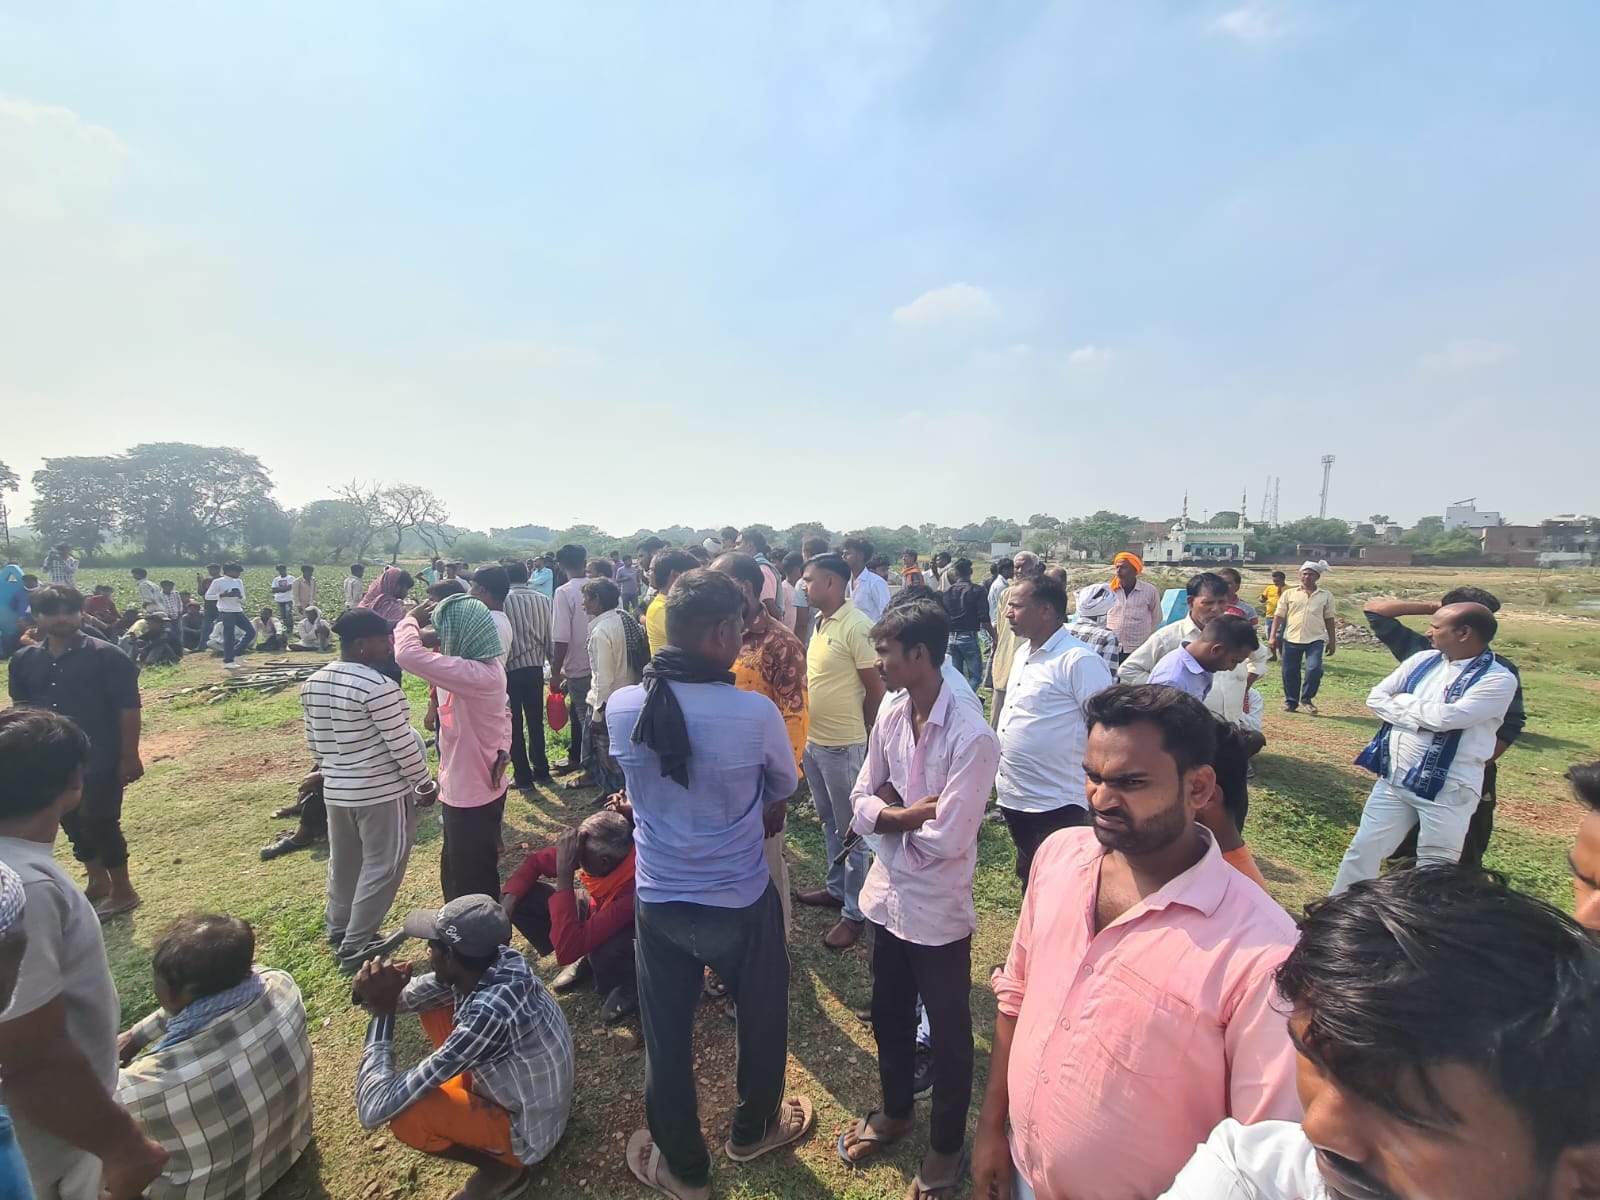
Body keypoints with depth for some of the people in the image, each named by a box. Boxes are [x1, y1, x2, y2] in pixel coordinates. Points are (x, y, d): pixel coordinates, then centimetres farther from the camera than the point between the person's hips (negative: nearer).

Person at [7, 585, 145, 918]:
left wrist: (129, 756, -14)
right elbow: (21, 707, 15)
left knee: (100, 823, -2)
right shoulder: (24, 660, 4)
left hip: (100, 759, -6)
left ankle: (122, 892, 14)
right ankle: (98, 882, 34)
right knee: (73, 823, 16)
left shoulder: (106, 656, -12)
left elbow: (128, 708, -12)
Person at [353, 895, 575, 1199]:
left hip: (526, 1133, -6)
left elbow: (374, 1109, -33)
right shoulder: (499, 963, -17)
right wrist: (384, 996, -20)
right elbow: (418, 994, 1)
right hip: (523, 1089, 7)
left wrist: (382, 1011, -26)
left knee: (405, 1113, -24)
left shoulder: (489, 1014, -38)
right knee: (432, 1006, 2)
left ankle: (501, 1167, 2)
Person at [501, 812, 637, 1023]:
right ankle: (587, 960, 8)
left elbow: (567, 949, -43)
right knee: (522, 898, -9)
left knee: (606, 954, -41)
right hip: (597, 914, 6)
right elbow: (534, 862, -9)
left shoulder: (632, 890, -43)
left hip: (629, 933, -6)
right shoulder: (592, 847, -26)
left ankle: (628, 989, -4)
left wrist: (564, 876, -45)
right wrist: (508, 900, -25)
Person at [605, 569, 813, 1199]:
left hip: (657, 903, 3)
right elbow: (784, 791, -6)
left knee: (665, 1039, 22)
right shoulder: (755, 712, -25)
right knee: (761, 1021, 26)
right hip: (741, 904, -2)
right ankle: (752, 1130, 52)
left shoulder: (621, 706, -14)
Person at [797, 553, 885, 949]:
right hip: (813, 741, 8)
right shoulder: (821, 623, 6)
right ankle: (836, 889, 41)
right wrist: (809, 729, 11)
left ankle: (855, 912, 22)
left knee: (851, 830, 7)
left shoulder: (857, 627, -19)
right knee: (829, 823, 23)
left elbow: (876, 688, -14)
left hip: (842, 746, -8)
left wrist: (857, 730, -1)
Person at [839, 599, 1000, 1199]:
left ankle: (946, 1146, 44)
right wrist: (912, 813, -18)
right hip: (887, 894, 6)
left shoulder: (972, 737, -25)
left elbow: (947, 839, -26)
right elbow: (862, 803, -1)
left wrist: (892, 814, -11)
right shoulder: (889, 716, -4)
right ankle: (896, 1110, 53)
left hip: (939, 909, -6)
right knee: (888, 1015, 26)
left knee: (948, 1032, 18)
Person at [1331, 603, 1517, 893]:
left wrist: (1401, 701, -7)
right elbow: (1376, 698, 3)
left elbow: (1445, 717, -23)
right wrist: (1422, 715, -12)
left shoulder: (1498, 680, -11)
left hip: (1447, 790, -5)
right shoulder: (1423, 660, 6)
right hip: (1393, 778, 5)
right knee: (1363, 849, 12)